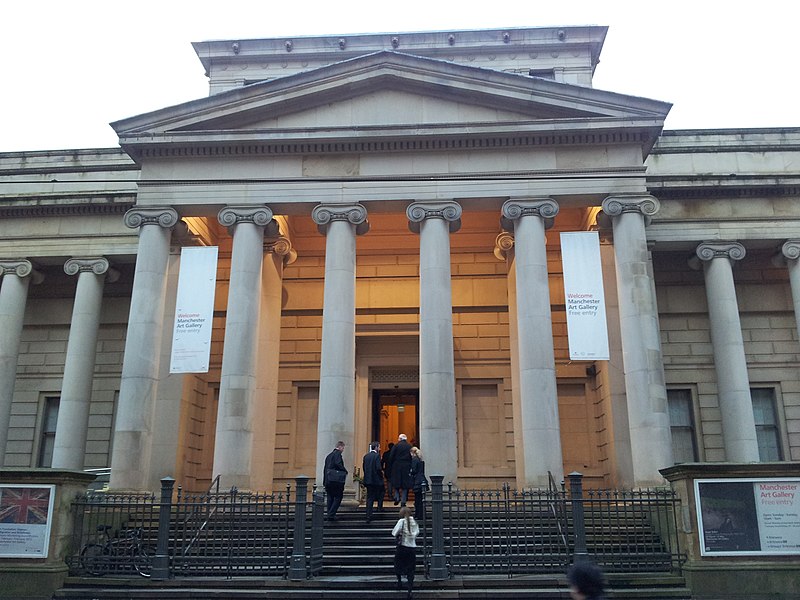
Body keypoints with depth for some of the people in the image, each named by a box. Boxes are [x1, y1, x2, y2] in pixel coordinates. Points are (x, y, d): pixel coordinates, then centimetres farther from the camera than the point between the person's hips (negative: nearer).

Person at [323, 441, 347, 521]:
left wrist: (324, 482, 19)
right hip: (336, 480, -8)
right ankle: (331, 514, -8)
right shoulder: (338, 454, -7)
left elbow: (325, 468, 18)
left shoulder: (329, 455, 17)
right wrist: (345, 471, -7)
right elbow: (338, 464, -22)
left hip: (328, 480, 8)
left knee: (330, 498, 14)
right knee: (338, 497, -1)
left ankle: (329, 514, 14)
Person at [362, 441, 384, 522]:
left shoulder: (366, 456, 8)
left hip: (368, 479, 5)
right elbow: (378, 468, -19)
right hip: (376, 480, -5)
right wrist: (381, 473, -1)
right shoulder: (377, 455, -12)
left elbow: (363, 467, 9)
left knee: (369, 498, 7)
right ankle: (380, 507, 18)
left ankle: (368, 516, 3)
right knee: (382, 491, 23)